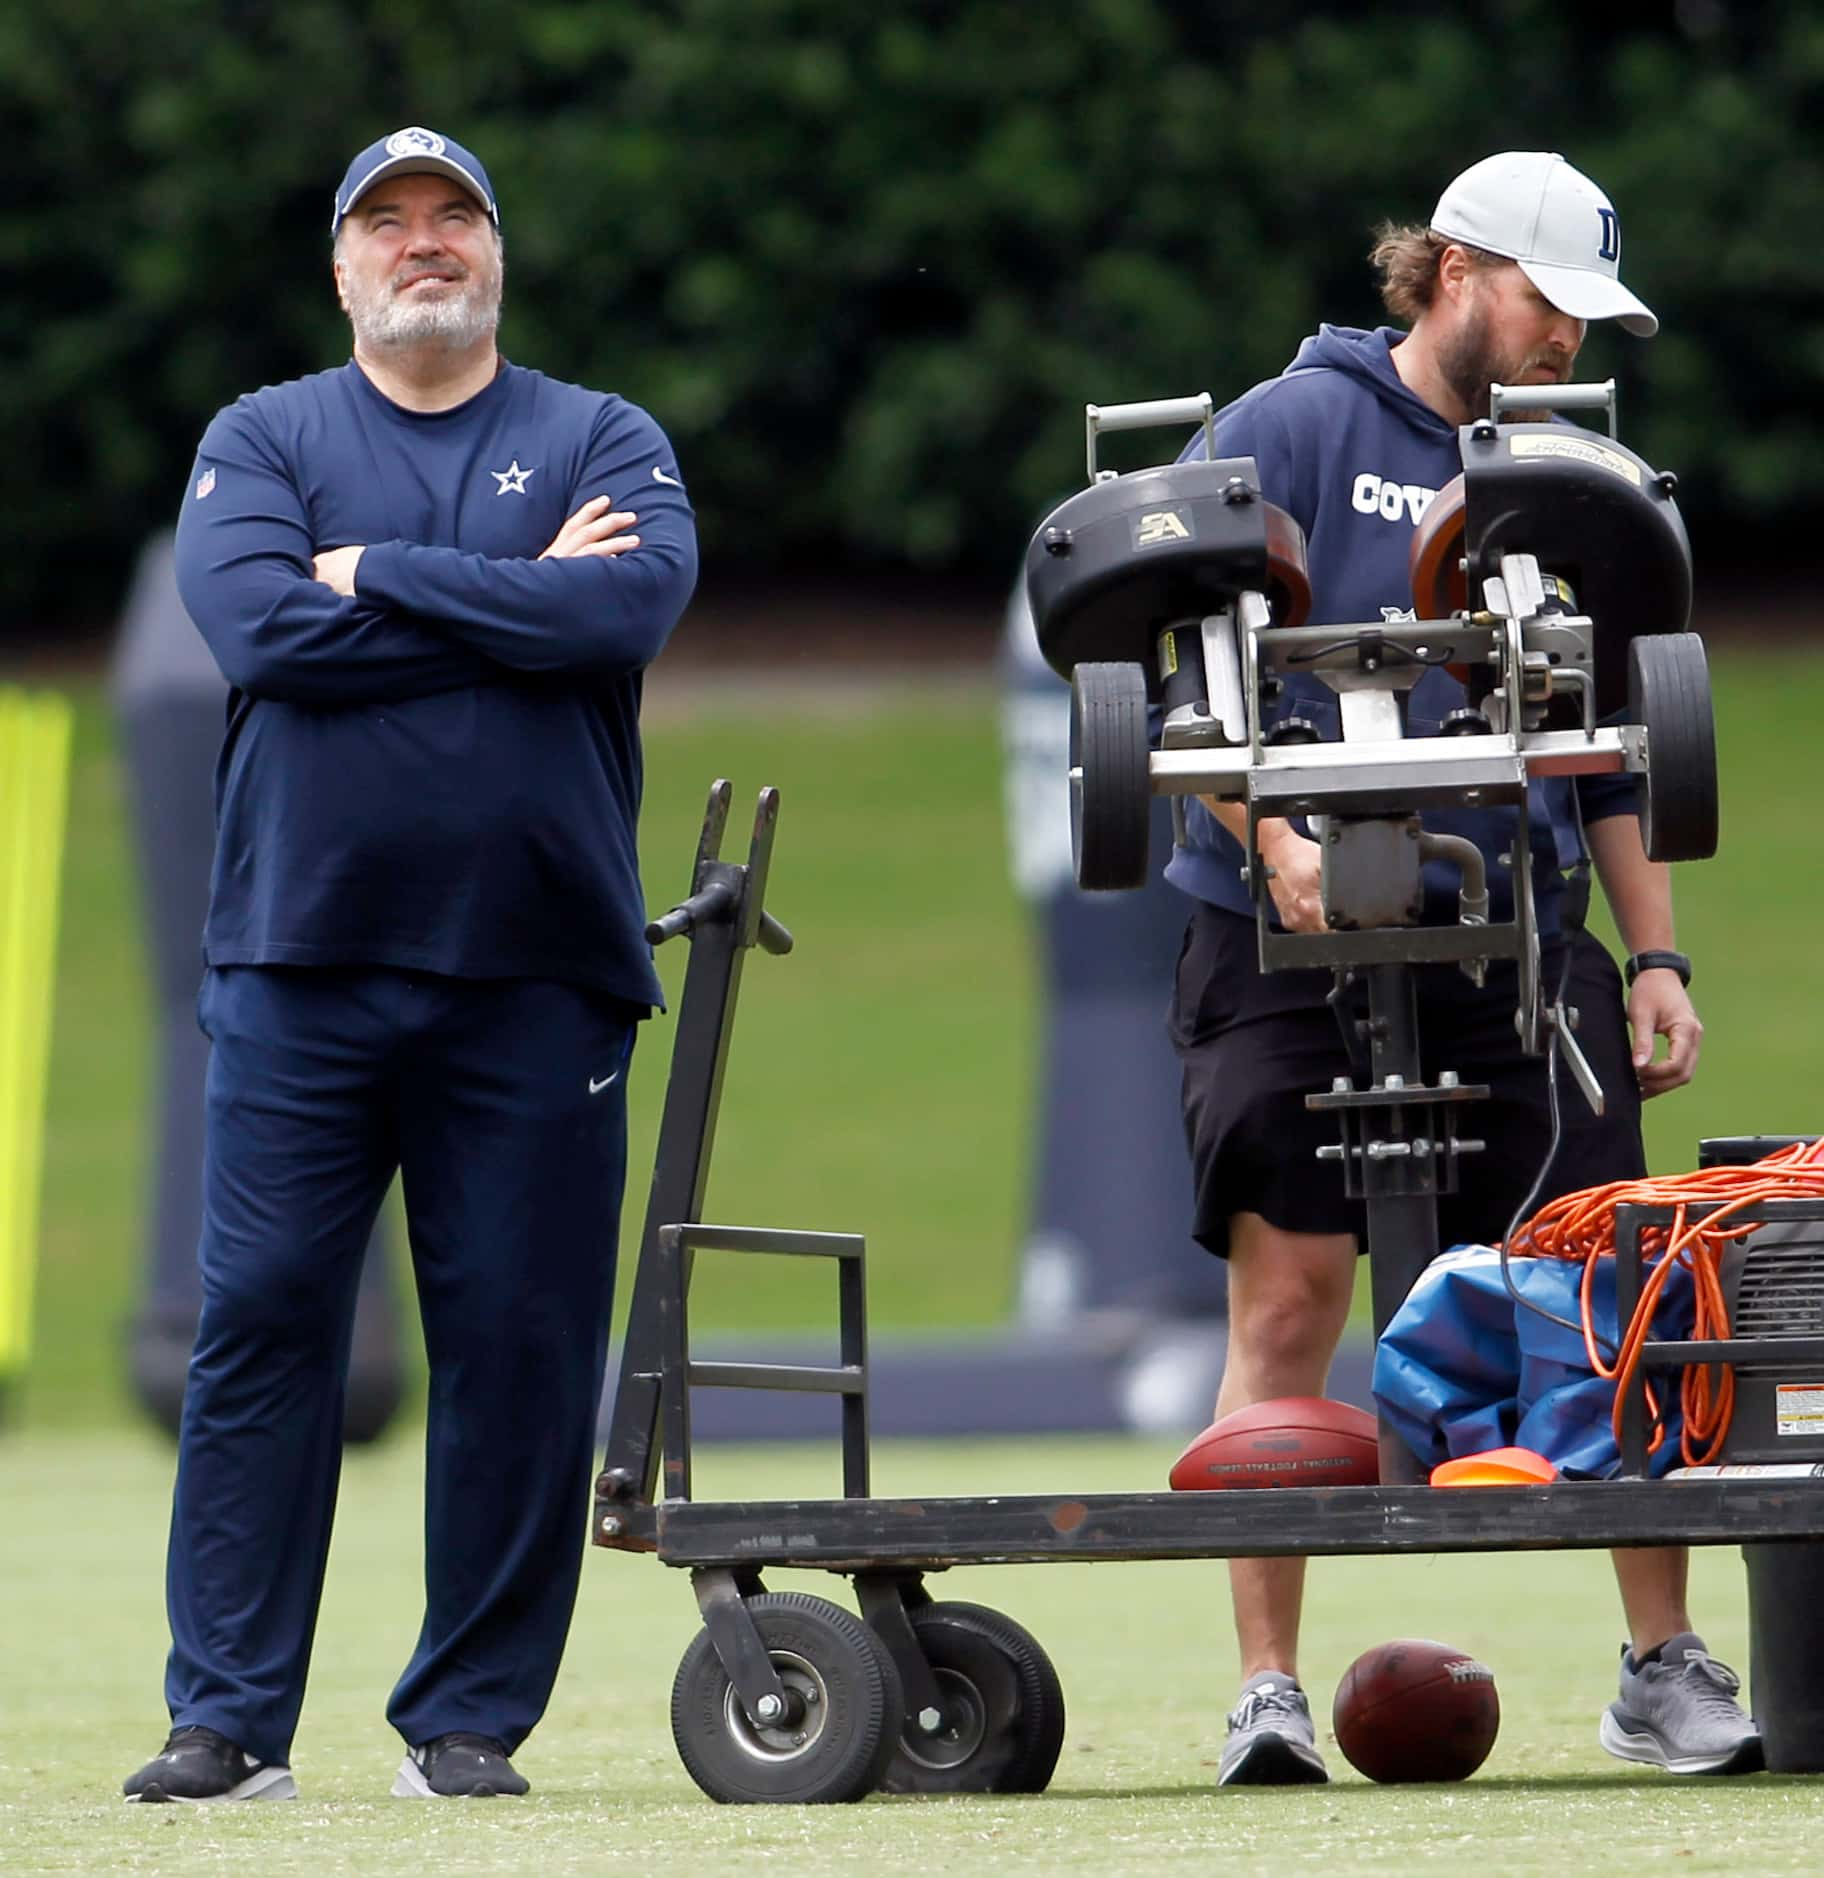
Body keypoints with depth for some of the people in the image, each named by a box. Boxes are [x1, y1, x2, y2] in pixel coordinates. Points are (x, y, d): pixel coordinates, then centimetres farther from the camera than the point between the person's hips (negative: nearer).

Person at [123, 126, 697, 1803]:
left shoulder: (602, 442, 11)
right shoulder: (261, 441, 11)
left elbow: (636, 602, -11)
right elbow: (262, 626, -9)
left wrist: (383, 575, -7)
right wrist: (516, 603, -7)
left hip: (534, 974, 0)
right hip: (300, 964, 0)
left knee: (521, 1347, -1)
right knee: (260, 1325, -4)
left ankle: (471, 1721, 7)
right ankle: (228, 1717, -1)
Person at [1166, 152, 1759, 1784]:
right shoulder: (1288, 433, 0)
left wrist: (1655, 955, 13)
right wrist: (1273, 840, -17)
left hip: (1516, 941, 4)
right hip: (1293, 948, -4)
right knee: (1289, 1297, -6)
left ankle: (1666, 1670, 5)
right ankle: (1269, 1689, -1)